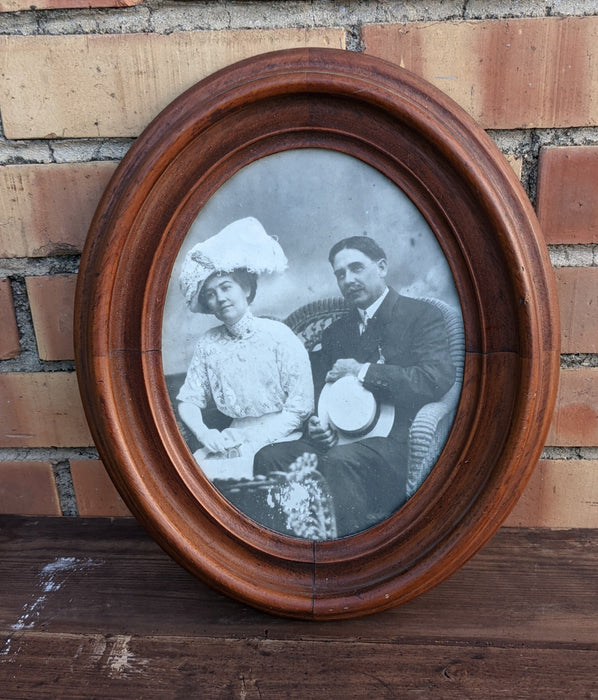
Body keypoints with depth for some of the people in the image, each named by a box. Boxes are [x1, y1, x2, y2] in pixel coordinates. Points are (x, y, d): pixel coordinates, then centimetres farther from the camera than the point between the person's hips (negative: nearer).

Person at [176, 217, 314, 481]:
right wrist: (204, 434, -13)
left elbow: (301, 406, -10)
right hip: (234, 437, 3)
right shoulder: (208, 343, 3)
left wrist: (255, 439, -17)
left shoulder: (278, 335, -9)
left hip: (279, 436, -3)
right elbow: (188, 401, 7)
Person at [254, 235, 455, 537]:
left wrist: (363, 371, -9)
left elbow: (437, 379, -13)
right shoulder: (335, 332, 19)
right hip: (340, 441, 6)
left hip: (394, 441, -5)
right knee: (268, 457, -19)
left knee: (339, 459, -36)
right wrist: (316, 424, -3)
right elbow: (319, 394, 20)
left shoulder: (422, 315, 2)